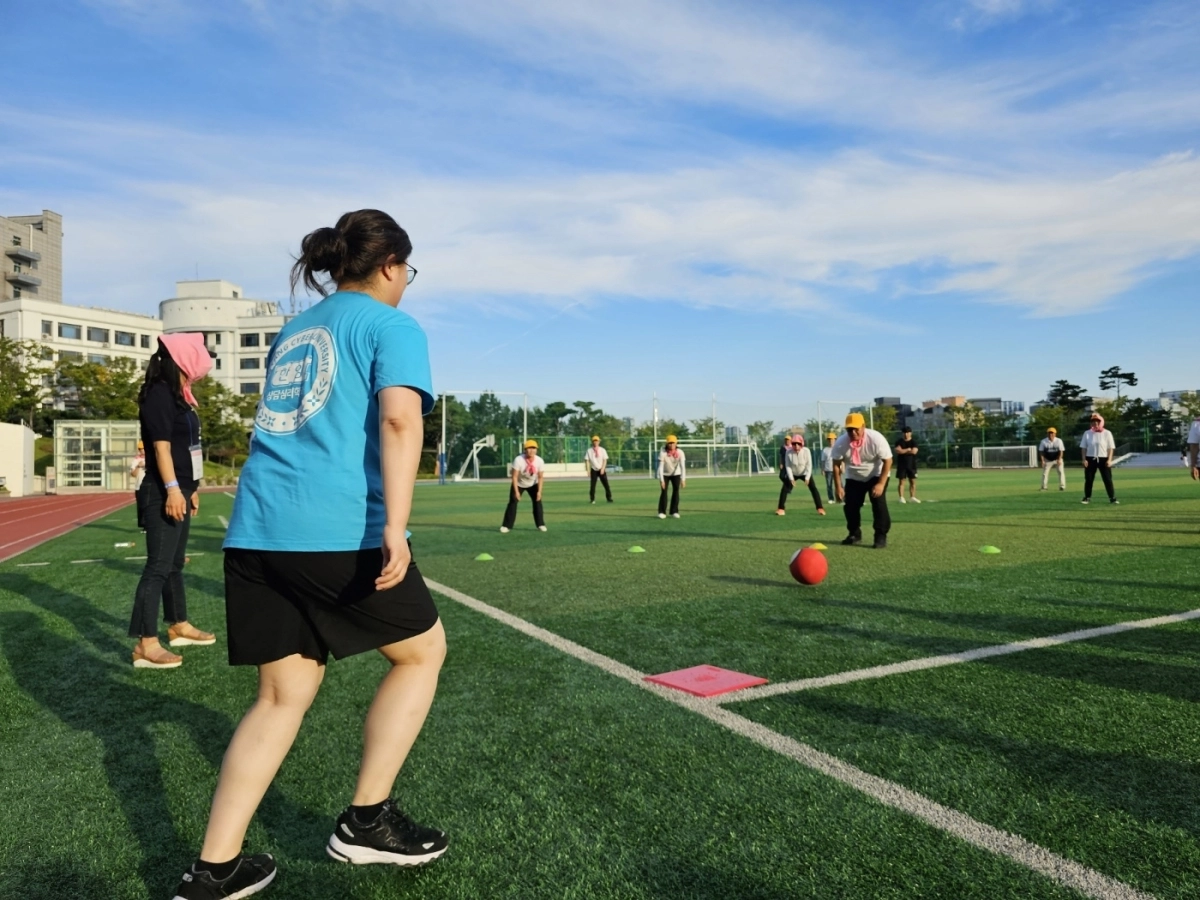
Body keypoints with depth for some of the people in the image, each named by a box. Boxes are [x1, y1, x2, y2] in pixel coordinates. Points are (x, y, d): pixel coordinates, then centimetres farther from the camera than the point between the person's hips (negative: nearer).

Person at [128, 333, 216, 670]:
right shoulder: (159, 393, -12)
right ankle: (146, 644, -7)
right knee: (158, 566, -9)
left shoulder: (176, 394, 16)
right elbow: (161, 445, -19)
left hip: (179, 491, 10)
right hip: (164, 495, -10)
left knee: (175, 563, 18)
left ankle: (179, 626, 30)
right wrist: (172, 489, -24)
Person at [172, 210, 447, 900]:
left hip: (254, 530, 8)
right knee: (422, 651, 14)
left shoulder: (294, 331, 24)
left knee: (285, 694, 16)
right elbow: (400, 418, -16)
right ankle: (367, 821, 17)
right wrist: (394, 527, -24)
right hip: (340, 529, -7)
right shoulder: (391, 325, 2)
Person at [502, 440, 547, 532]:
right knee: (513, 502, -8)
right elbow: (514, 476, -26)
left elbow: (540, 477, -13)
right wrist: (516, 491, -28)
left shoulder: (540, 461, -23)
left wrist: (539, 491, -18)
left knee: (538, 501, -6)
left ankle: (540, 524, 5)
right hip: (519, 484, -2)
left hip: (533, 484, 2)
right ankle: (506, 526, -3)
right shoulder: (518, 460, -31)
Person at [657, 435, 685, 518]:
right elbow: (660, 467, -27)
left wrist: (683, 479, -37)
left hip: (676, 474, 1)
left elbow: (683, 466, -28)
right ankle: (662, 512, -2)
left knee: (676, 491, -6)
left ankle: (674, 512, 3)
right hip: (665, 474, -1)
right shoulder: (663, 453, -26)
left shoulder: (680, 453, -23)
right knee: (664, 491, -9)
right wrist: (661, 480, -35)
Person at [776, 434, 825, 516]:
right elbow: (788, 466, -16)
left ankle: (820, 508, -1)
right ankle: (781, 509, -2)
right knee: (785, 489, -10)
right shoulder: (788, 452, -23)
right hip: (793, 474, 0)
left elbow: (809, 465, -21)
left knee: (813, 488, -9)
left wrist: (807, 478, -29)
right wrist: (791, 478, -24)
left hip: (805, 473, 0)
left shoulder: (806, 451, -24)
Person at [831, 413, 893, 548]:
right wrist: (838, 486, -11)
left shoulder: (876, 439, -31)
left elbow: (887, 461, -22)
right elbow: (836, 464, -10)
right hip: (854, 477, 3)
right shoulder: (840, 443, -24)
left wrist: (881, 483, -27)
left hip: (876, 475, -3)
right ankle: (855, 534, 20)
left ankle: (881, 536, -9)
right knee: (850, 505, 0)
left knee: (879, 502, -18)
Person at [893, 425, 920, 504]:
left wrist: (903, 451, -9)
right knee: (901, 481, -3)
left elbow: (914, 451, -13)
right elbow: (898, 450, -15)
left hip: (911, 465, 2)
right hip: (901, 465, -2)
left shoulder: (914, 442, 4)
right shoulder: (899, 442, 3)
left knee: (913, 481, 4)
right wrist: (908, 450, -9)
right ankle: (901, 497, -2)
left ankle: (912, 497, 11)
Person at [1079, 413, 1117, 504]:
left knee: (1108, 479, -1)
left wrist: (1109, 460, -8)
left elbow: (1111, 448, 0)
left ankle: (1112, 498, 5)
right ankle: (1087, 498, 12)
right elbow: (1083, 447, 5)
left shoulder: (1107, 433, 1)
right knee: (1089, 479, 4)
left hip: (1103, 459, -1)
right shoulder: (1087, 433, 4)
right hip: (1090, 459, 1)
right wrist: (1084, 459, -4)